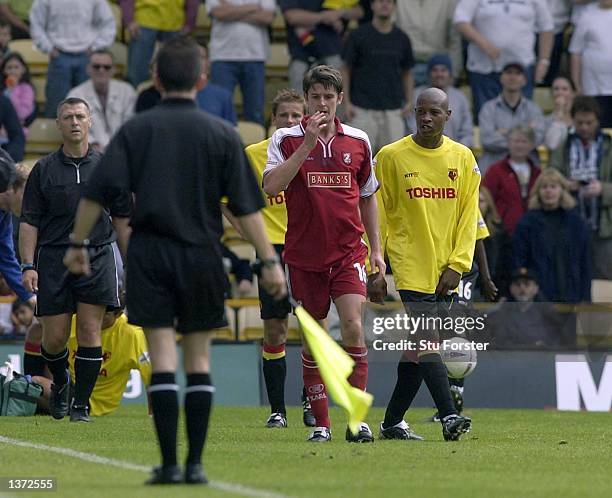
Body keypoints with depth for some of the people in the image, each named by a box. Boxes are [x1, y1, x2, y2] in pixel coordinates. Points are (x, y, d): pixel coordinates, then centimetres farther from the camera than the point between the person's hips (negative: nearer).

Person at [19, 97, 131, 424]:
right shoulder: (44, 170, 4)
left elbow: (122, 219, 13)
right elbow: (29, 221, 3)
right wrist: (28, 266, -6)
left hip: (97, 258, 0)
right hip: (53, 258, 0)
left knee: (89, 332, -5)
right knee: (55, 338, -1)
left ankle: (80, 405, 3)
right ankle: (60, 383, 29)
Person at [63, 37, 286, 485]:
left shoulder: (136, 130, 1)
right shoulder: (222, 134, 2)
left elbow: (98, 192, -4)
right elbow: (247, 207, -2)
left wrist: (77, 245, 5)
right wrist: (270, 261, 1)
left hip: (150, 254, 0)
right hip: (202, 254, 1)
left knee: (163, 359, -1)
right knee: (199, 360, 8)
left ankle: (170, 464, -5)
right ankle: (195, 464, 5)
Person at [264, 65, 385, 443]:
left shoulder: (358, 141, 7)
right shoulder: (287, 139, -1)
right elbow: (271, 186, -17)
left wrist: (376, 249, 11)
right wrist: (308, 143, -20)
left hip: (348, 252, 1)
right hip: (304, 255, 0)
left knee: (353, 326, -16)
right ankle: (321, 422, 14)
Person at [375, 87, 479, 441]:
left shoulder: (463, 158, 7)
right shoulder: (392, 157, -1)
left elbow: (469, 216, 6)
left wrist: (457, 265, -4)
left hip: (445, 271, 4)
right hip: (410, 265, -4)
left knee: (419, 349, 7)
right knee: (426, 341, -17)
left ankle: (392, 423, 16)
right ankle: (449, 416, -24)